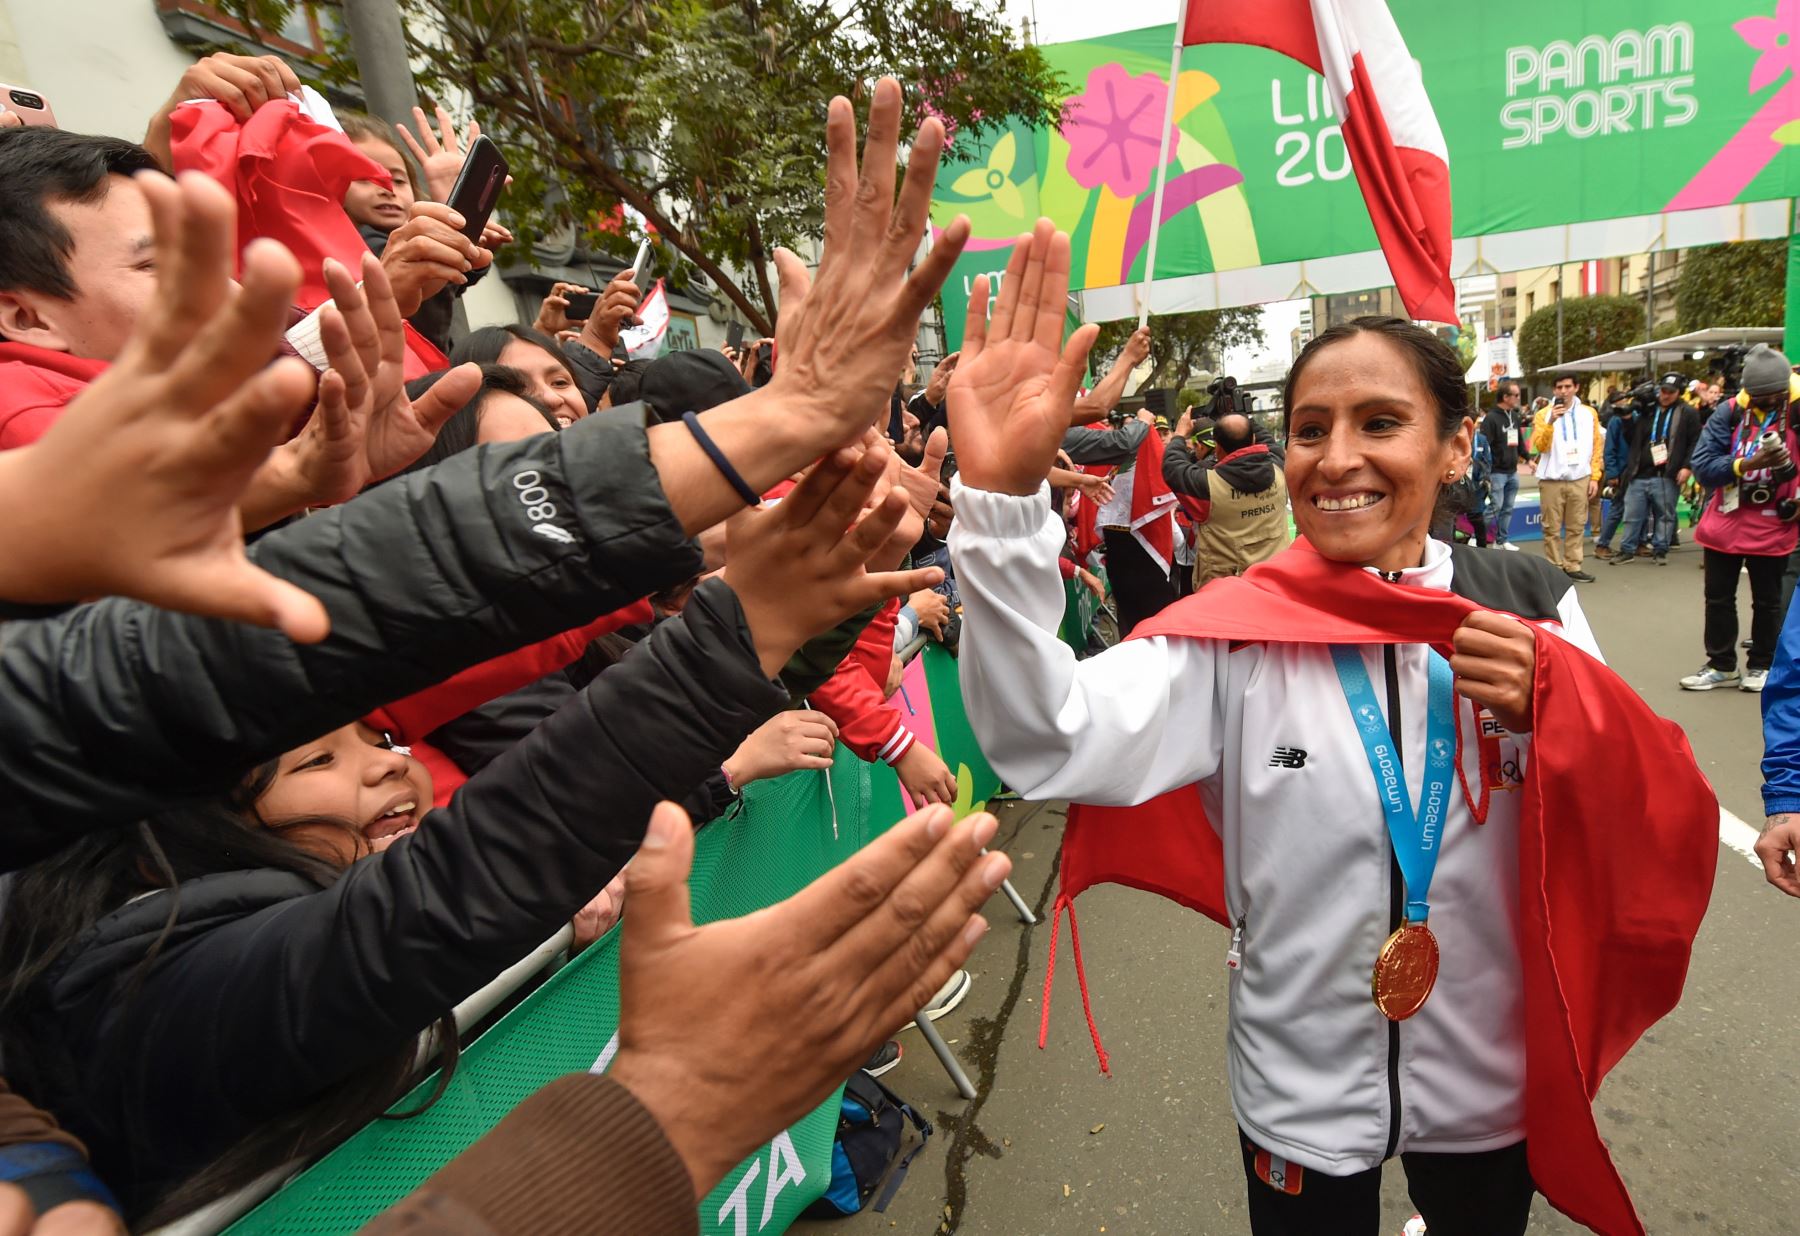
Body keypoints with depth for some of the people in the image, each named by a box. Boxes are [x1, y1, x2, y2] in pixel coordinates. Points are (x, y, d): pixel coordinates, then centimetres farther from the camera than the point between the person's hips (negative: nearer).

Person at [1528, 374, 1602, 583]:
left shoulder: (1589, 413, 7)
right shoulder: (1544, 414, 0)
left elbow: (1596, 447, 8)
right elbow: (1540, 446, -10)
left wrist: (1594, 477, 2)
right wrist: (1550, 421, -22)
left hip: (1580, 479, 2)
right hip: (1552, 479, -2)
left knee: (1576, 526, 6)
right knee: (1552, 527, 1)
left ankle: (1573, 567, 12)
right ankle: (1554, 568, 8)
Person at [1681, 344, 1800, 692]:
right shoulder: (1729, 412, -6)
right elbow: (1703, 465, -13)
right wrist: (1749, 463, -27)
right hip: (1726, 523, 1)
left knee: (1767, 601, 11)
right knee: (1718, 598, 10)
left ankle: (1761, 666, 27)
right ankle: (1721, 665, 24)